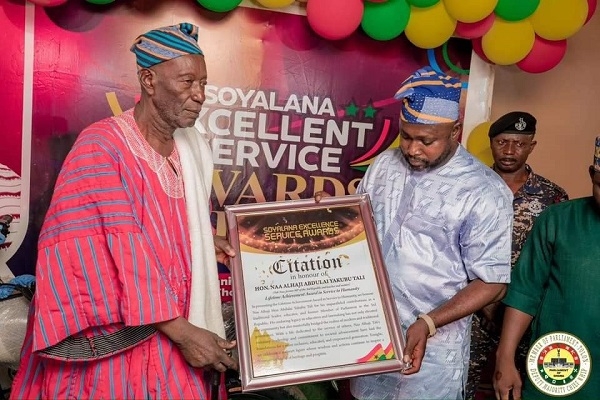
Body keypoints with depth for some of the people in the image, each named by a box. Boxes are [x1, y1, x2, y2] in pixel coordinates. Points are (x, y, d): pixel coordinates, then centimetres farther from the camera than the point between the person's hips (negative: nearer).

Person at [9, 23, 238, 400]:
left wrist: (209, 244, -1)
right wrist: (181, 330, -24)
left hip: (177, 328, 6)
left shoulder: (195, 147, 4)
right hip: (113, 338, -6)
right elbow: (123, 254, -22)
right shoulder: (101, 147, -16)